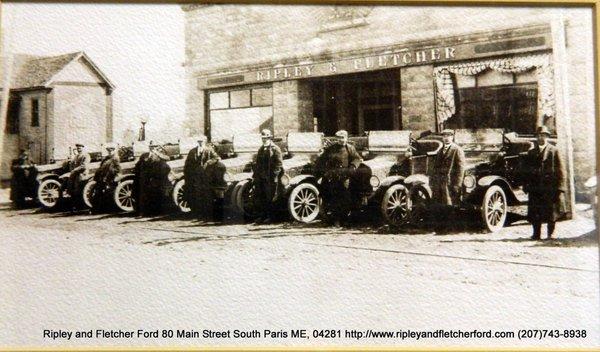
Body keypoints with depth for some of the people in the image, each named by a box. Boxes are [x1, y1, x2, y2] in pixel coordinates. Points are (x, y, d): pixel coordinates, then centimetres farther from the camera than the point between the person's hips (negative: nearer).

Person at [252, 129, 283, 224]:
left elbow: (279, 164, -11)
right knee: (259, 197, 9)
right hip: (260, 177, 7)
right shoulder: (261, 149, 18)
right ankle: (262, 216, 18)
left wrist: (274, 176, -17)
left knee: (270, 198, -1)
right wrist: (254, 175, 16)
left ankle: (270, 217, 7)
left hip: (270, 178, -7)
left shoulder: (275, 149, -5)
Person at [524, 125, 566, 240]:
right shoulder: (531, 153, 13)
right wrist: (526, 186, 4)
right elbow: (527, 171, 13)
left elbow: (560, 170, 0)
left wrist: (560, 187, -8)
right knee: (535, 213, 3)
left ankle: (550, 234, 12)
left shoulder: (554, 151, 4)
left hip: (550, 187, -2)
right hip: (535, 187, 3)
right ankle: (536, 234, 11)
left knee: (551, 211, 1)